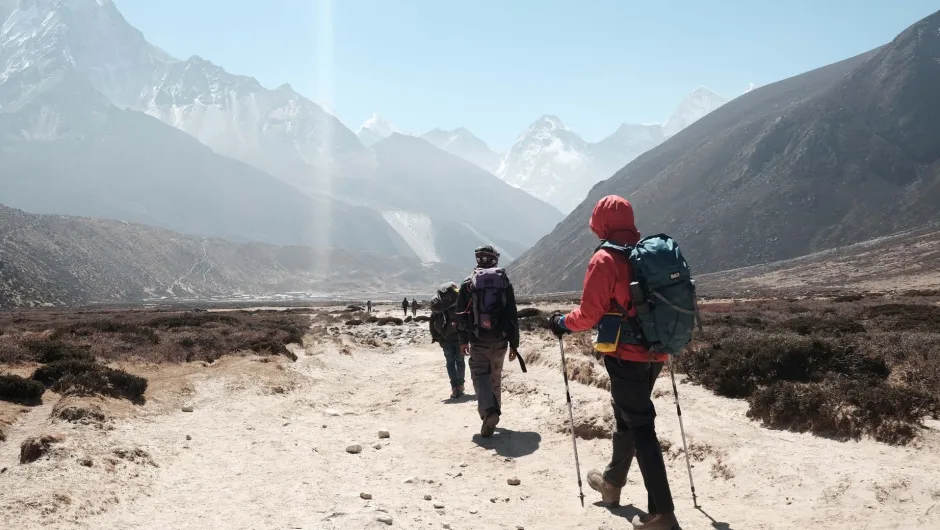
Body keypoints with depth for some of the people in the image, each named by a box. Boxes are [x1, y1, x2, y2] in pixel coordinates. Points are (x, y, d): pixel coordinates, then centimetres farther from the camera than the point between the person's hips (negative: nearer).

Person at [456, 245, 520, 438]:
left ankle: (489, 410, -24)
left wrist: (463, 340, 11)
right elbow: (512, 315, 3)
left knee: (480, 375, -1)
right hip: (500, 340, 3)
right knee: (496, 377, 17)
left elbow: (461, 315, 1)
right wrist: (514, 344, 8)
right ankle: (493, 412, 27)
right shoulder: (504, 283, 3)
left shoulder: (468, 284, -1)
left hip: (478, 340, -2)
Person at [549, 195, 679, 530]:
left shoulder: (605, 259, -14)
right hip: (654, 353, 7)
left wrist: (562, 323, 3)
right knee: (626, 416, 22)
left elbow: (589, 314, -16)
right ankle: (612, 483, 39)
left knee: (640, 427, -5)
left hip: (626, 355, -7)